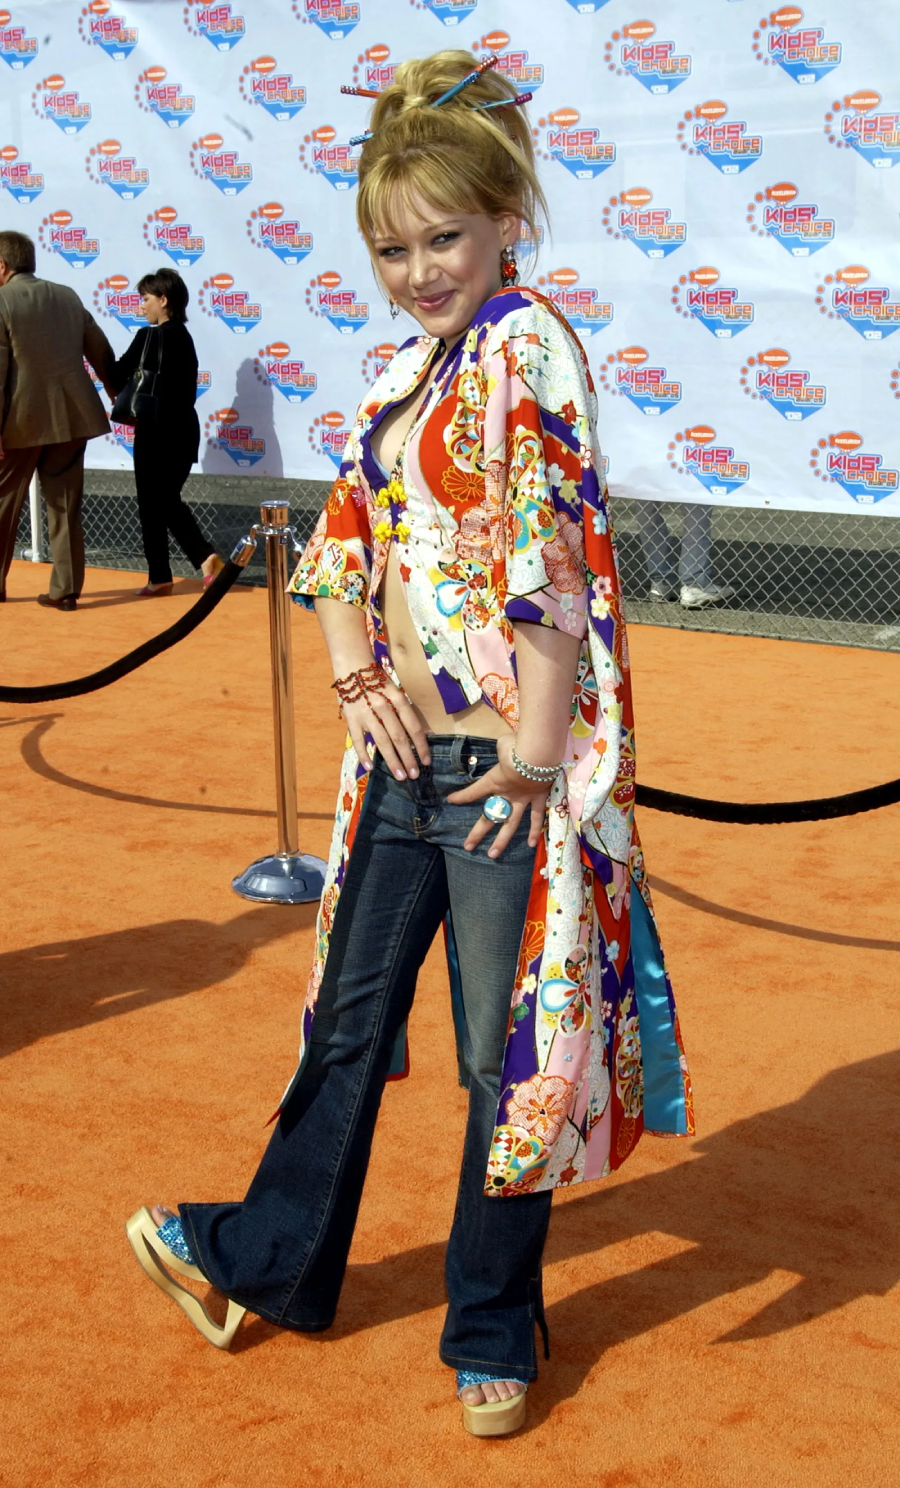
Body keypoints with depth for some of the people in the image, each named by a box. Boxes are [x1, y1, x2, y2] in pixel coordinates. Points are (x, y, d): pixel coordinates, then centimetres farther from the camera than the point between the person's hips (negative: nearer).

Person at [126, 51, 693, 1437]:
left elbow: (552, 555, -18)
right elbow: (345, 536, 19)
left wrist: (535, 755, -21)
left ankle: (494, 1332, 25)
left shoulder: (530, 347, -11)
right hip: (405, 756, 7)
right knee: (352, 1013, 19)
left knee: (507, 1051, 6)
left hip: (504, 765, -7)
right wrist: (357, 672, 3)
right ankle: (270, 1259, 38)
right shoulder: (407, 367, 13)